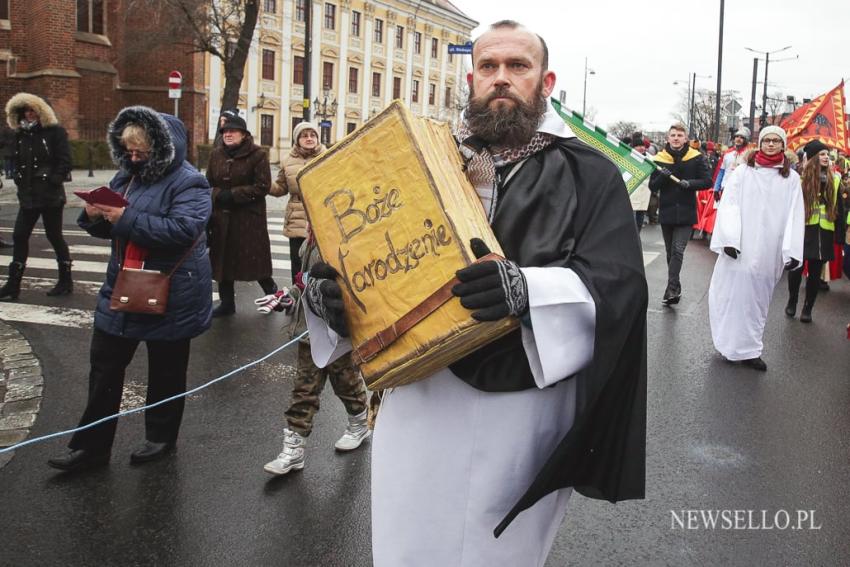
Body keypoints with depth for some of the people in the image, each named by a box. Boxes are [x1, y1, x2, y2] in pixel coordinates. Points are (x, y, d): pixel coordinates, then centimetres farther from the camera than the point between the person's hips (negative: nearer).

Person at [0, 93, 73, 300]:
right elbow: (17, 161, 20)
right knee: (19, 236, 5)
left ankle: (66, 281, 16)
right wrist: (19, 180, 6)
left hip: (51, 196, -6)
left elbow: (65, 161, -11)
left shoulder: (55, 132, -6)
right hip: (28, 195, 6)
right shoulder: (20, 135, 12)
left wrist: (52, 182, -16)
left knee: (55, 236, 2)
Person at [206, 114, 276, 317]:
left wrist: (232, 195, -16)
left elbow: (263, 186, -13)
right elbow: (209, 184, 13)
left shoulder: (257, 154, -7)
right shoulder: (216, 154, 10)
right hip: (221, 217, 5)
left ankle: (272, 292, 25)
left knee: (253, 259, 0)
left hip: (249, 218, -5)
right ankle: (227, 303, 20)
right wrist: (218, 195, -9)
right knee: (223, 260, 8)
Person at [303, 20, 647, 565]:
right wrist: (324, 291, -13)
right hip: (419, 396, 3)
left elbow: (619, 284, -12)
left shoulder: (590, 174, 0)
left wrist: (529, 291, -31)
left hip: (524, 407, -2)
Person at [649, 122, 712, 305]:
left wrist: (690, 183, -18)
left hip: (686, 213, -2)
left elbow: (707, 181, -1)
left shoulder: (696, 158, -2)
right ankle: (675, 288, 22)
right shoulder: (659, 159, 1)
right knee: (670, 252, 11)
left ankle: (671, 289, -15)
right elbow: (652, 187, 2)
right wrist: (662, 177, -17)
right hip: (666, 213, 3)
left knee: (678, 250, -13)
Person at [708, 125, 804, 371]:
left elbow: (794, 216, 2)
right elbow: (728, 205, -4)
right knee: (734, 294, 1)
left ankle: (748, 348, 17)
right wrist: (729, 239, -15)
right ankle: (738, 346, 13)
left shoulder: (792, 178, 6)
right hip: (740, 248, -2)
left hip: (769, 251, 2)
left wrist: (792, 251, -7)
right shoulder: (743, 172, 1)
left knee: (757, 298, 9)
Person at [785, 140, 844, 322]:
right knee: (796, 268, 3)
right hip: (803, 230, -3)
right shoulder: (801, 177, -4)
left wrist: (840, 232, 8)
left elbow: (839, 208, 12)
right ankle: (792, 302, 25)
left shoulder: (835, 179, 7)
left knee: (815, 273, 8)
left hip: (824, 233, 3)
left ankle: (807, 309, 19)